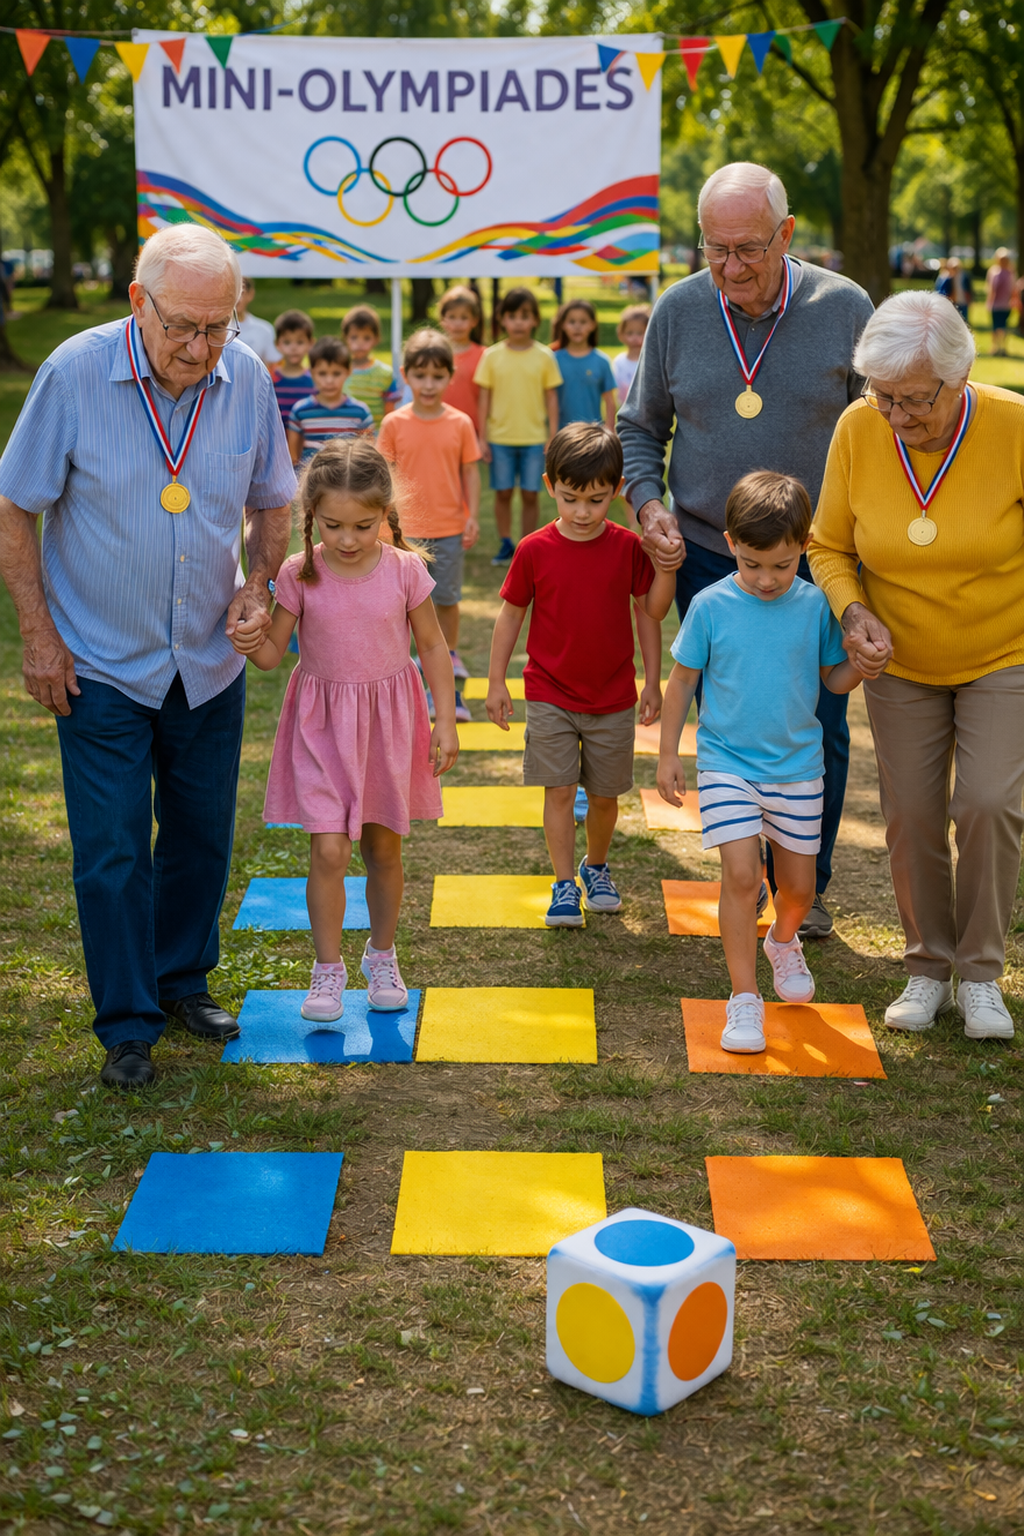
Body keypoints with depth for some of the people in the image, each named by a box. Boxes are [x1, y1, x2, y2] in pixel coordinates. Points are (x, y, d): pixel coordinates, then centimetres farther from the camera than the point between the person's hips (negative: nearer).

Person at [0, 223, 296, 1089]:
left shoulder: (248, 379, -8)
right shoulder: (76, 373, -17)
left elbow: (272, 503, 8)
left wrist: (259, 589, -9)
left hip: (211, 662, 3)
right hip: (101, 664, -3)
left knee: (203, 836, 14)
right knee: (112, 853, 1)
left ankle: (183, 979, 35)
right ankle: (129, 1025, 16)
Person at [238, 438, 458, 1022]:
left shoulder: (405, 570, -10)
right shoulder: (299, 575, -10)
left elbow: (433, 648, 0)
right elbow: (273, 654, -4)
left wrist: (445, 721, -2)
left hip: (389, 720, 1)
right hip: (322, 723, -1)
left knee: (383, 847, 12)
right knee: (329, 851, -9)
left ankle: (382, 958, 31)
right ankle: (328, 970, 8)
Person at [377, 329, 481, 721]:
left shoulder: (460, 423, -2)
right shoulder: (394, 424, -3)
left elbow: (470, 472, 3)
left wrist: (473, 516, -2)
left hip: (450, 528, 1)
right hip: (407, 529, -1)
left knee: (447, 600, 11)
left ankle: (449, 661, 28)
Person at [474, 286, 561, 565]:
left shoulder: (544, 356, 0)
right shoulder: (492, 356, 0)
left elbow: (551, 398, 3)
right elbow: (485, 398, 3)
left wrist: (552, 437, 0)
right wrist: (482, 438, 1)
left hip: (534, 438, 0)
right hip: (500, 437, 1)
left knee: (530, 494, 4)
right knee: (503, 492, 6)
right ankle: (505, 544, 20)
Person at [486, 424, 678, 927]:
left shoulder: (628, 547, -6)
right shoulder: (534, 550, -9)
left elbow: (650, 611, 2)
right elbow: (511, 614, 1)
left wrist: (652, 681, -5)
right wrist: (496, 683, 2)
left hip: (613, 698, 1)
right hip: (549, 696, -1)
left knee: (604, 792, 11)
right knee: (559, 790, -3)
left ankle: (596, 866, 34)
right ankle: (564, 884, 6)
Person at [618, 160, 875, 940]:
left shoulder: (844, 308, -6)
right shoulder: (679, 310, -2)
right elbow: (639, 426, 10)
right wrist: (648, 501, -7)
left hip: (816, 561, -1)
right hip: (706, 556, 1)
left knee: (819, 731, 5)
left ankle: (809, 885, 24)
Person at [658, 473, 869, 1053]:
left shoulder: (814, 605, -4)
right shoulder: (711, 606, -9)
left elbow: (834, 679, 6)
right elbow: (683, 679, 1)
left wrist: (861, 667, -16)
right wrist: (668, 755, 4)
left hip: (798, 766, 2)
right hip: (727, 762, -2)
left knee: (799, 883, 11)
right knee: (741, 874, -15)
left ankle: (784, 942, 45)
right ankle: (745, 998, -4)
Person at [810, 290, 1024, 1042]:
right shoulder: (858, 430, -16)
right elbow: (828, 546, -3)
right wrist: (853, 611, -21)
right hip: (902, 663, 2)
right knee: (912, 817, 4)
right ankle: (928, 967, 24)